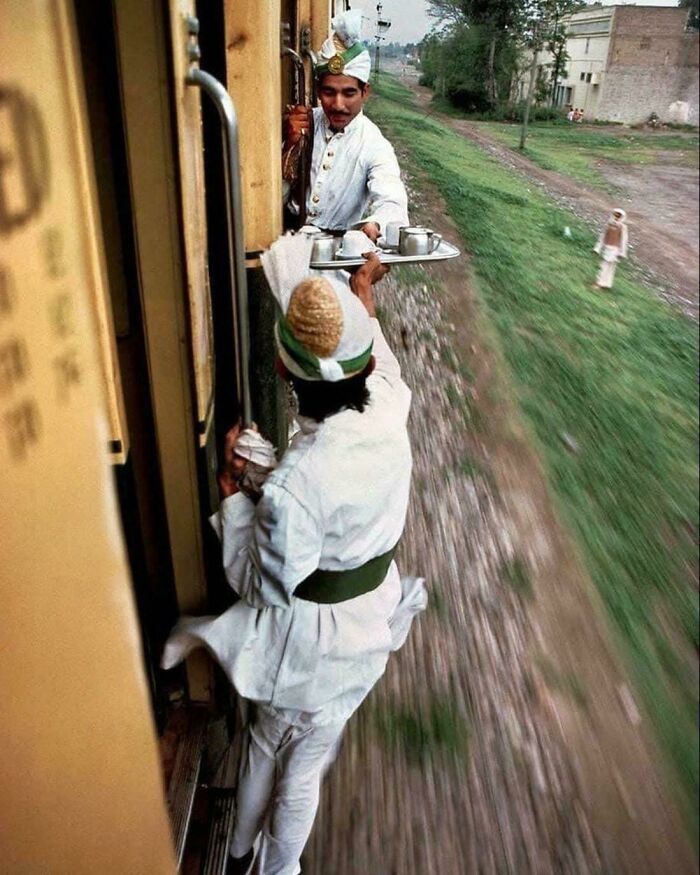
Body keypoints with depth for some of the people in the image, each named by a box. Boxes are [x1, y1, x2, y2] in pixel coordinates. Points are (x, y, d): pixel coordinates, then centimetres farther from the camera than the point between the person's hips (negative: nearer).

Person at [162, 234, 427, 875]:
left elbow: (264, 587, -20)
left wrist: (231, 490, -15)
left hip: (310, 637, -4)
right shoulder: (392, 408, -21)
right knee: (305, 765, 26)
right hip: (369, 615, 5)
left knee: (266, 742, 27)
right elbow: (383, 363, 3)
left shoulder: (294, 484, -37)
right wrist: (362, 289, 19)